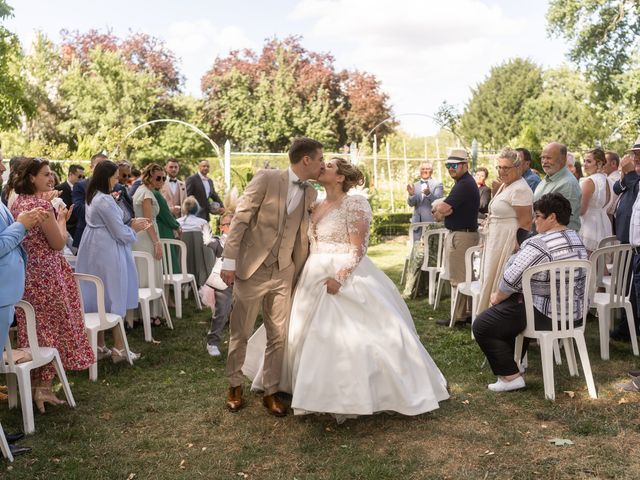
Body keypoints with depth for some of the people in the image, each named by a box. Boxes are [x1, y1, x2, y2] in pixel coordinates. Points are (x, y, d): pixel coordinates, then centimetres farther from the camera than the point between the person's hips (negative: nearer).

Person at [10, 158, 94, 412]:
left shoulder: (17, 203, 9)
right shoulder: (42, 204, -17)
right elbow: (58, 243, -14)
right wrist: (61, 218, -1)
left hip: (25, 273, 8)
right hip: (46, 274, -8)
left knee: (34, 328, 15)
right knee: (52, 328, 3)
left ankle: (33, 384, 24)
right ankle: (44, 386, 8)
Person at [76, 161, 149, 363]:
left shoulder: (93, 197, 11)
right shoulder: (105, 201, -19)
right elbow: (119, 232, -17)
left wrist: (130, 224, 7)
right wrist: (133, 228, 2)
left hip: (94, 250, 9)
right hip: (107, 253, -9)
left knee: (98, 299, 12)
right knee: (113, 299, -2)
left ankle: (99, 345, 20)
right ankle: (119, 348, 4)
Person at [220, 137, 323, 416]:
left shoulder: (311, 194, 6)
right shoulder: (266, 179, -10)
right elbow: (240, 219, -10)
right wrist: (229, 260, -14)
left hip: (283, 273, 5)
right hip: (251, 268, -4)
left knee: (278, 336, 9)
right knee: (240, 333, 9)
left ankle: (270, 392, 25)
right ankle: (234, 386, 29)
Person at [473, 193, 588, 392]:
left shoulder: (539, 245, -23)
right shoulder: (577, 241, 8)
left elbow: (512, 278, -22)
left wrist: (497, 298, -2)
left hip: (546, 315, -10)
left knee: (482, 326, 0)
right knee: (510, 309, 32)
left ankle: (511, 376, -1)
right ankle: (513, 362, 38)